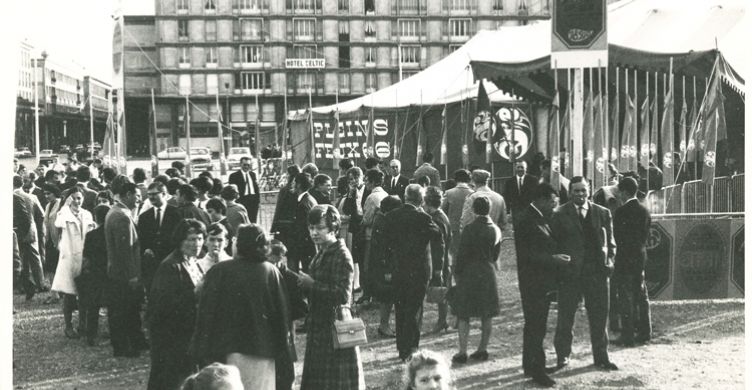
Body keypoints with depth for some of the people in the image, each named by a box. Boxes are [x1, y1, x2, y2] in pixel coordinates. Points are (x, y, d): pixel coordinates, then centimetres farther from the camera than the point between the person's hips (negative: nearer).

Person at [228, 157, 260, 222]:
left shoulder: (252, 174, 16)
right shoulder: (234, 175, -1)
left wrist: (258, 199, 5)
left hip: (254, 200, 5)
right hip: (242, 201, -5)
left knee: (253, 222, 6)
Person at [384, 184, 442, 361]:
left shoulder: (391, 216, -1)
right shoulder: (422, 218, -17)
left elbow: (386, 240, 4)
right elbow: (438, 234, -5)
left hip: (397, 269, 4)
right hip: (418, 270, -4)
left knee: (400, 310, 15)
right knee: (414, 311, 3)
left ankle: (401, 348, 22)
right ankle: (409, 349, 3)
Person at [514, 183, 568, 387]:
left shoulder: (539, 218, 12)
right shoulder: (526, 220, -18)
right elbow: (526, 254, -23)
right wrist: (553, 259, -21)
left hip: (542, 281, 10)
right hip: (533, 282, -10)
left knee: (535, 325, 17)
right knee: (536, 326, -5)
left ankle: (530, 365, 27)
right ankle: (536, 369, 1)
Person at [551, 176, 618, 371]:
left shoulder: (602, 213, 8)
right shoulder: (560, 215, -1)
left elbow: (610, 242, 12)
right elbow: (554, 244, -1)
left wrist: (610, 260, -3)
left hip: (597, 272, 2)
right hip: (569, 273, -2)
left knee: (599, 316, 7)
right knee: (565, 317, 6)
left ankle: (601, 357, 18)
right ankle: (562, 355, 19)